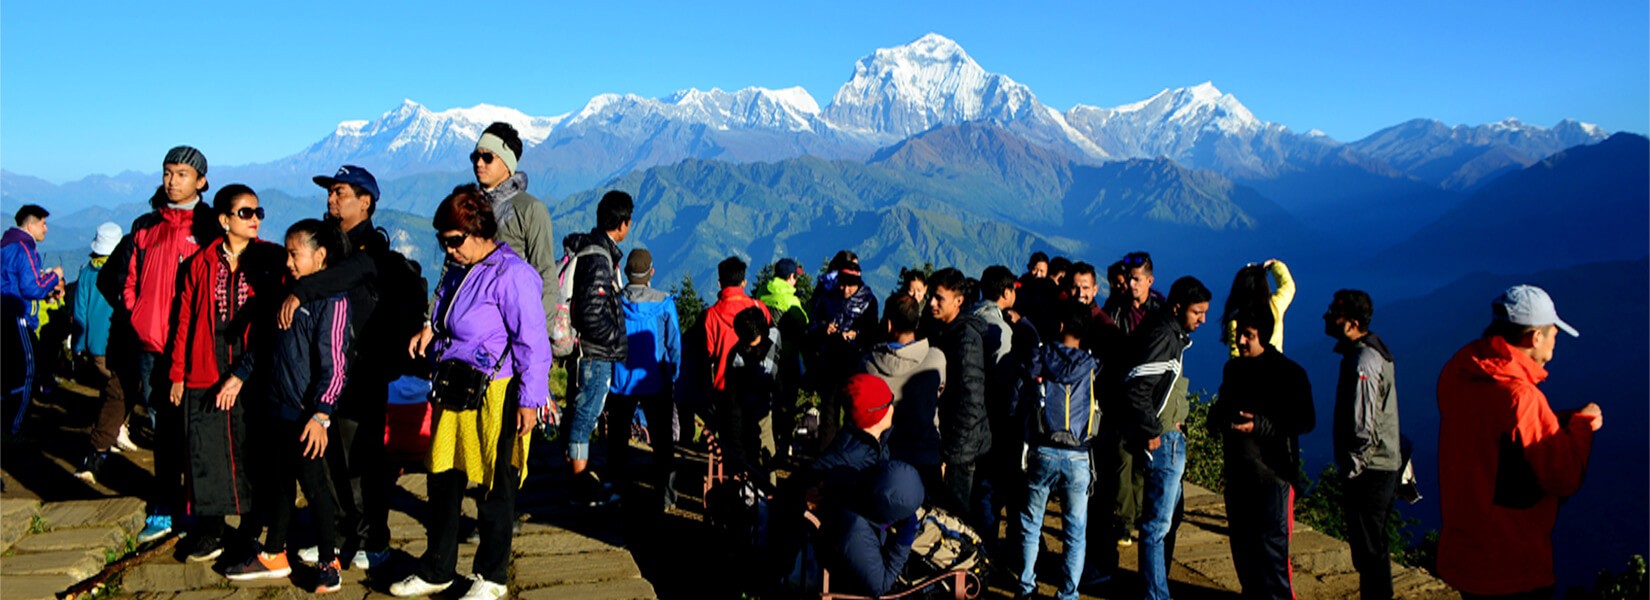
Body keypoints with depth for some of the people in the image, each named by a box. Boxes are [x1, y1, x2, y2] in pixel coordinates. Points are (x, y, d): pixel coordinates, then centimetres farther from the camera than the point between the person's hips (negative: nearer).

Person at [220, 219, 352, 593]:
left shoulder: (333, 300, -15)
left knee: (313, 485, 0)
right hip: (277, 407, 8)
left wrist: (320, 415, -26)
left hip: (306, 415, -8)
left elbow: (334, 366, -20)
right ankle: (274, 556, 29)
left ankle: (328, 563, 13)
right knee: (279, 482, 17)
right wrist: (239, 376, 21)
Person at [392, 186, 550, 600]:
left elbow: (532, 342, -17)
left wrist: (529, 400, -18)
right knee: (443, 481, 16)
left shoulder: (511, 275, -16)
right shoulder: (457, 272, 12)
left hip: (495, 396, -9)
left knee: (494, 488, 4)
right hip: (454, 393, 9)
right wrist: (430, 338, 11)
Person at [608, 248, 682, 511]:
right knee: (662, 439, 9)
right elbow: (674, 345, -4)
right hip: (655, 383, -1)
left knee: (618, 440, 15)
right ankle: (664, 494, 10)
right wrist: (674, 379, 8)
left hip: (620, 382, 1)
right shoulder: (664, 303, -8)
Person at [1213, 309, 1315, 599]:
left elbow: (1306, 422, -11)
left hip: (1273, 474, -6)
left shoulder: (1289, 373, -9)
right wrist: (1216, 419, 0)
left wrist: (1259, 425, -21)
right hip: (1238, 472, 7)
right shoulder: (1233, 368, 11)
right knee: (1242, 543, 14)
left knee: (1271, 545, -5)